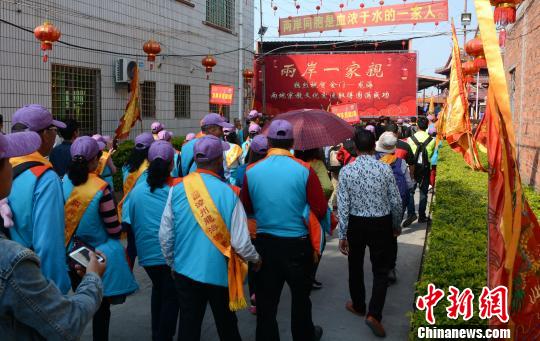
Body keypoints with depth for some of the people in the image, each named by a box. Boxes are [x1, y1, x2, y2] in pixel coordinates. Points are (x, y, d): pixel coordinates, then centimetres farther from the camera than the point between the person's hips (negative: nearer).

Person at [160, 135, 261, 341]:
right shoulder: (228, 193, -15)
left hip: (185, 271, 2)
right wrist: (256, 258, 6)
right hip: (220, 273, -2)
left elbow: (165, 236, -3)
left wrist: (172, 263, 14)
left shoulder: (177, 190, -8)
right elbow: (240, 243, -15)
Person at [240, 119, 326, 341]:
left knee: (266, 301, 13)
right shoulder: (305, 170, -14)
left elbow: (246, 209, 2)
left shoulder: (251, 171, -8)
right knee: (300, 297, 22)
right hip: (297, 245, 0)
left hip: (264, 244, 1)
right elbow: (321, 211, -12)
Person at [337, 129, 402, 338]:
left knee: (355, 267, 20)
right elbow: (396, 202, -5)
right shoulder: (385, 169, -10)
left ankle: (358, 306, 38)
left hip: (356, 224, 1)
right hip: (381, 224, -1)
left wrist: (342, 235, -5)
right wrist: (396, 225, 12)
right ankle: (374, 314, -2)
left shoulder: (346, 171, -11)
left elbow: (343, 206, -11)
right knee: (381, 270, 10)